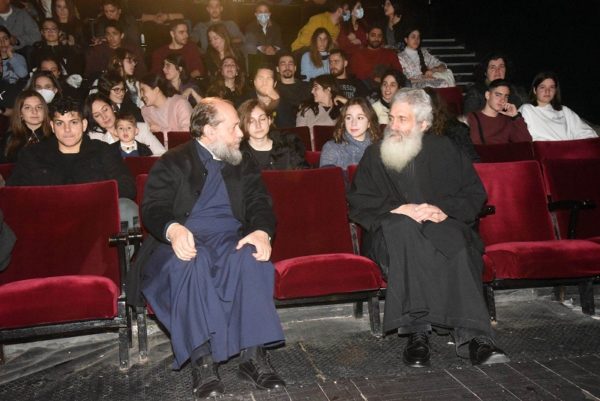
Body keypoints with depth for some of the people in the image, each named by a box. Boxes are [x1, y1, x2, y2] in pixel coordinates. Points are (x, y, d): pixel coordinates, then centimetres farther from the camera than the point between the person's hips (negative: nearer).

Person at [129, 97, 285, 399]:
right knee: (191, 264, -37)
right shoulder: (173, 163, 7)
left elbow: (260, 206, 8)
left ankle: (253, 355, -31)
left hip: (230, 239, 2)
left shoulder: (243, 166, 18)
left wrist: (262, 232, -17)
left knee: (251, 259, -32)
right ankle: (202, 360, -35)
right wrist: (174, 229, -29)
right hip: (184, 242, -2)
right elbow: (152, 209, -4)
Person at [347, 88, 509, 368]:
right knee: (403, 226, -37)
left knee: (456, 240, -35)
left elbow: (475, 193, 9)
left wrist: (444, 211, -10)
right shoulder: (375, 156, 13)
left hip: (442, 227, 1)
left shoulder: (443, 150, 15)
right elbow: (359, 203, 3)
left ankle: (471, 335, -41)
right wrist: (401, 209, -13)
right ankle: (417, 331, -40)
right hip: (392, 234, -1)